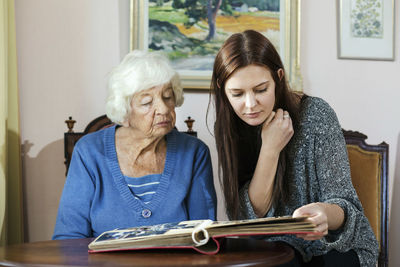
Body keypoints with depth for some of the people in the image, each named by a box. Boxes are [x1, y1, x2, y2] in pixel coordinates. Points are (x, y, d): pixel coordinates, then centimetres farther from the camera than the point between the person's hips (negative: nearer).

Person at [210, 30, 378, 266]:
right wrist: (270, 149, -21)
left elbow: (345, 206, -17)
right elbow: (247, 218, -12)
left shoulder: (315, 115, -14)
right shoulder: (233, 131, -6)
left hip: (337, 246, 0)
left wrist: (324, 213, -42)